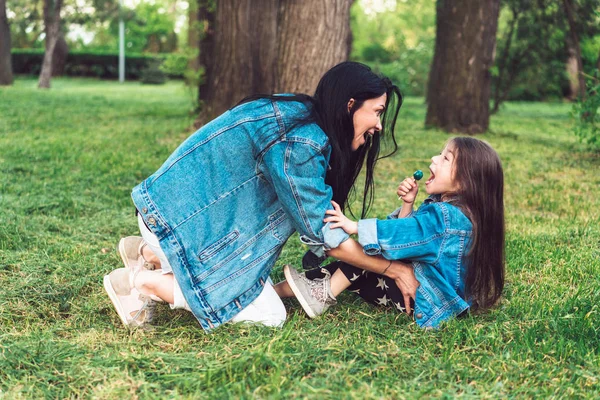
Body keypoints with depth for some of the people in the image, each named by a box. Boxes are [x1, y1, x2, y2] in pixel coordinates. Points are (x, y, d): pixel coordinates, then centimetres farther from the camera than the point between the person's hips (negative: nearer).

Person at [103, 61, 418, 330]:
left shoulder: (297, 115, 6)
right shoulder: (298, 141, -24)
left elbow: (315, 213, 10)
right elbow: (322, 233, -18)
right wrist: (394, 268, -9)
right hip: (179, 217, -10)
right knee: (268, 315, -7)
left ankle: (150, 254, 17)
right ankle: (143, 281, -5)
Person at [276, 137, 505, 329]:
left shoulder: (448, 217, -24)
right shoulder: (442, 205, 5)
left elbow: (404, 234, -30)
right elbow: (409, 232, 14)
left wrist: (355, 227, -31)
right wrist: (408, 204, 0)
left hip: (429, 300, -10)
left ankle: (325, 293, -12)